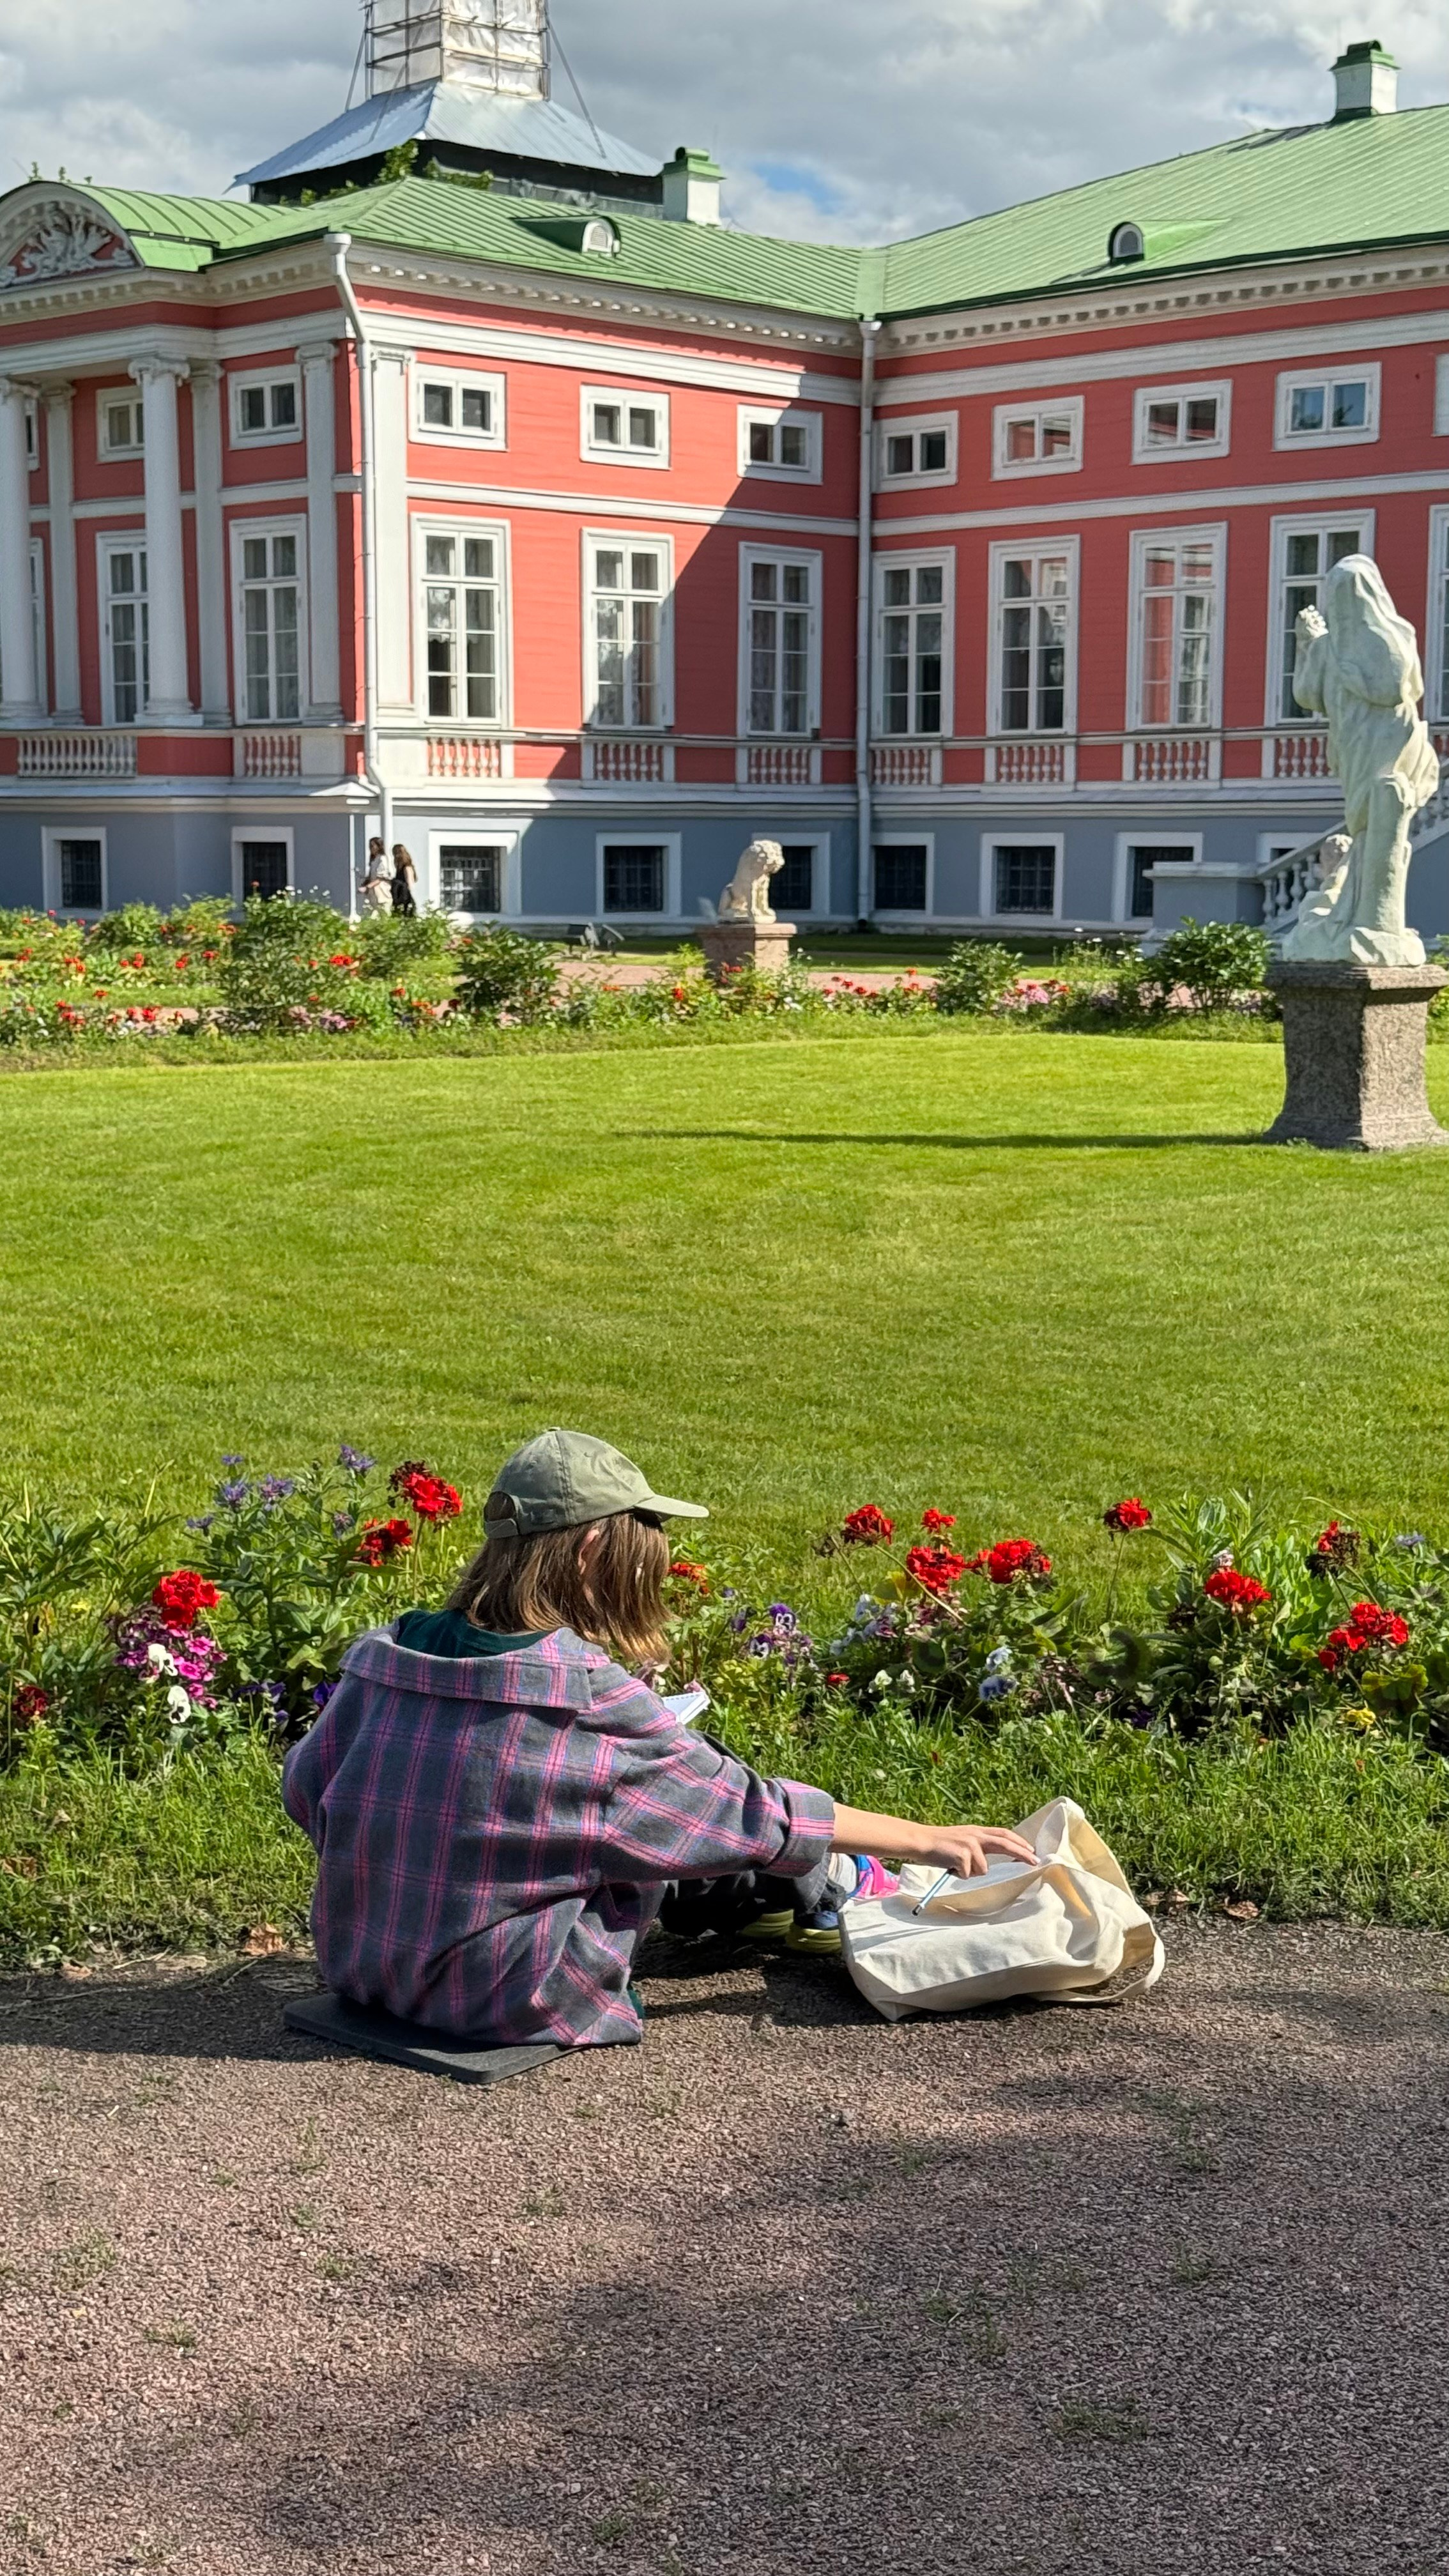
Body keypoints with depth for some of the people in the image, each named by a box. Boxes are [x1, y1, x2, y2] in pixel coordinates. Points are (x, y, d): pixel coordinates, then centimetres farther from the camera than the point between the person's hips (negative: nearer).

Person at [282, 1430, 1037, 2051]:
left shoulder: (385, 1656, -6)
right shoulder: (592, 1701, -22)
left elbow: (306, 1788, 8)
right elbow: (751, 1814, -12)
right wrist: (925, 1837, -1)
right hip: (510, 1999, -6)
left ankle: (807, 1887, 39)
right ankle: (846, 1895, 33)